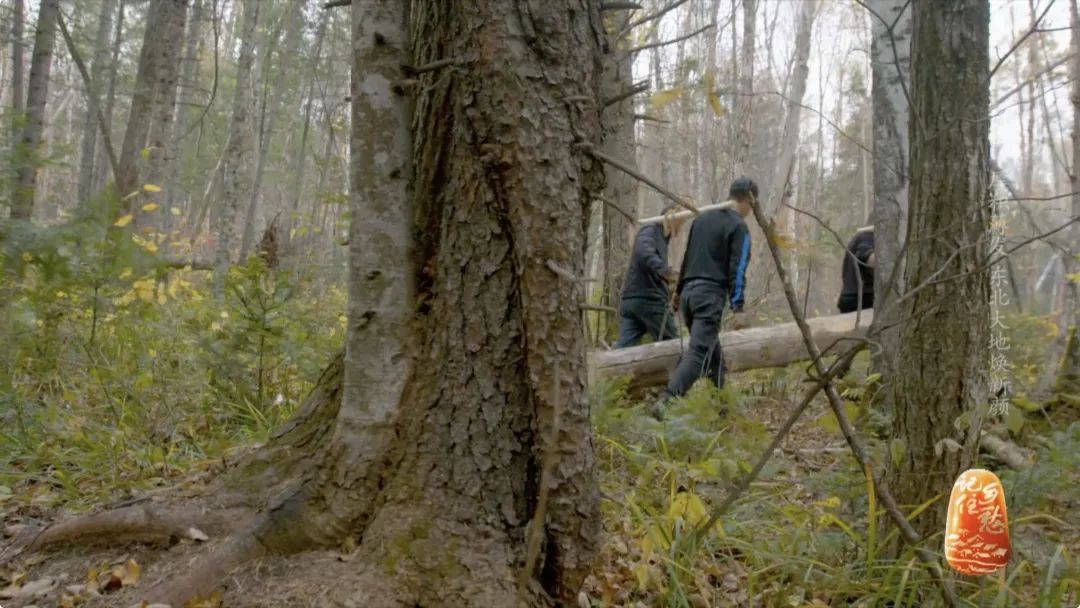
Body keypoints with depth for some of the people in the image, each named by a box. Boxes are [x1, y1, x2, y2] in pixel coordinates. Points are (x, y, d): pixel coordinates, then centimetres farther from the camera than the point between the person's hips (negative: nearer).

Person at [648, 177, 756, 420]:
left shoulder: (702, 218, 17)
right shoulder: (738, 227, -4)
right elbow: (737, 270, -10)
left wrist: (680, 289, 27)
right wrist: (738, 306, -11)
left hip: (689, 291, 8)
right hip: (711, 294, -8)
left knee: (713, 351, 18)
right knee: (699, 352, -14)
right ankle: (665, 401, -28)